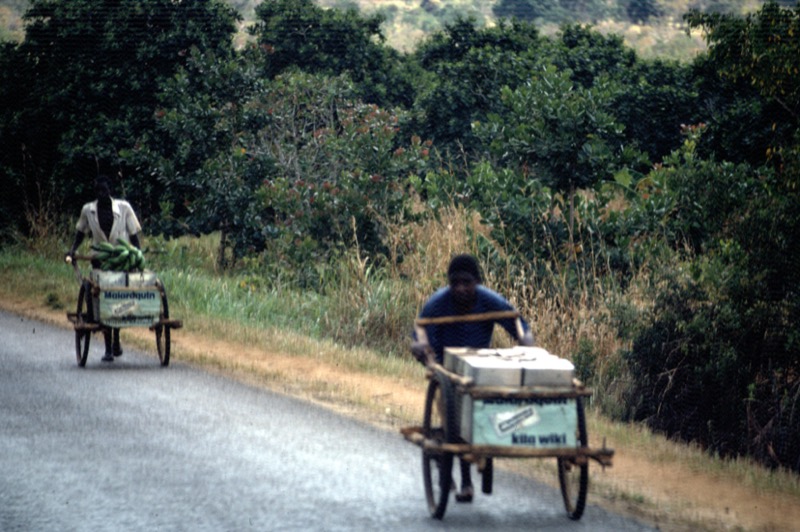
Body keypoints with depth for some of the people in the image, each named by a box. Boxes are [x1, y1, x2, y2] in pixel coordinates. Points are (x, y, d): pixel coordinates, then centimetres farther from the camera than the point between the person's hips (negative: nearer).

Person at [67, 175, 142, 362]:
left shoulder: (123, 208, -4)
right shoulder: (88, 210, 1)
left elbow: (134, 234, 1)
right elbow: (81, 232, 14)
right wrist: (72, 250, -1)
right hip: (99, 261, 1)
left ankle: (116, 341, 24)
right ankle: (108, 348, 2)